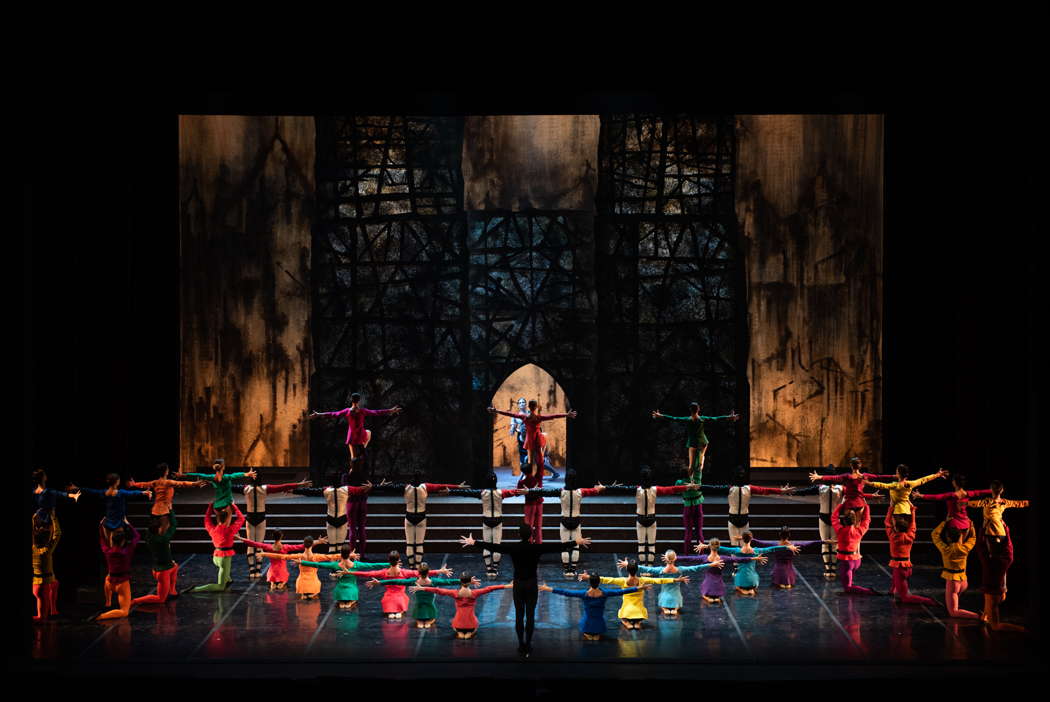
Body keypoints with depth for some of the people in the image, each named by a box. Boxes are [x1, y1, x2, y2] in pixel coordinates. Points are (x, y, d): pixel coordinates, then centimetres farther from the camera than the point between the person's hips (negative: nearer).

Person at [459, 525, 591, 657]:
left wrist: (473, 542, 2)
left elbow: (492, 546, -7)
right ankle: (528, 646, 9)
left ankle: (521, 645, 11)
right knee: (530, 615, 6)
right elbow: (557, 547, -8)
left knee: (519, 615, 8)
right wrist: (576, 542, 1)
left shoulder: (512, 548, -11)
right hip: (532, 585, -1)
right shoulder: (537, 548, -12)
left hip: (518, 584, 1)